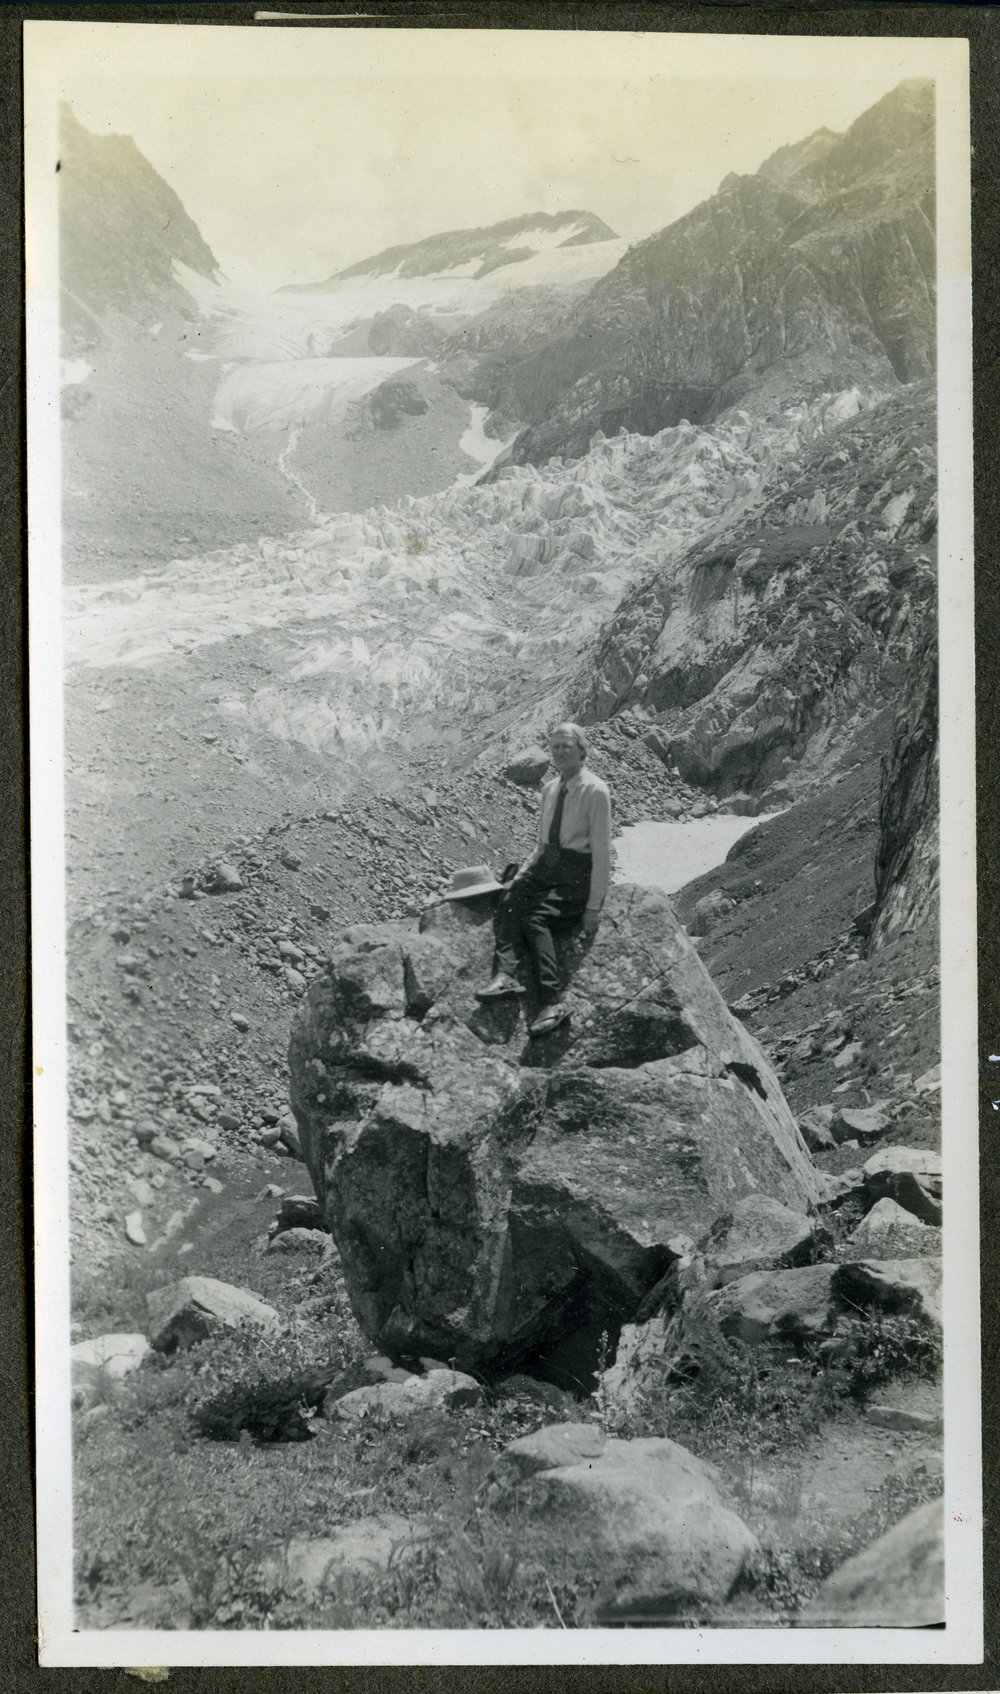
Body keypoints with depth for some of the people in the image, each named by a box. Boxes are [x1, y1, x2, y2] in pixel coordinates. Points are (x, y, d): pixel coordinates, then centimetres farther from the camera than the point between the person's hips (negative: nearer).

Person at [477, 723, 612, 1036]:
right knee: (510, 901, -23)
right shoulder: (550, 789, 15)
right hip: (546, 863, 6)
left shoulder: (595, 791, -8)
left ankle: (553, 1001, -34)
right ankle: (505, 974, -37)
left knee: (535, 917, -28)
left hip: (578, 872, -6)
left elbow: (602, 852, -9)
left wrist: (594, 906, -13)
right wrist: (521, 876, 5)